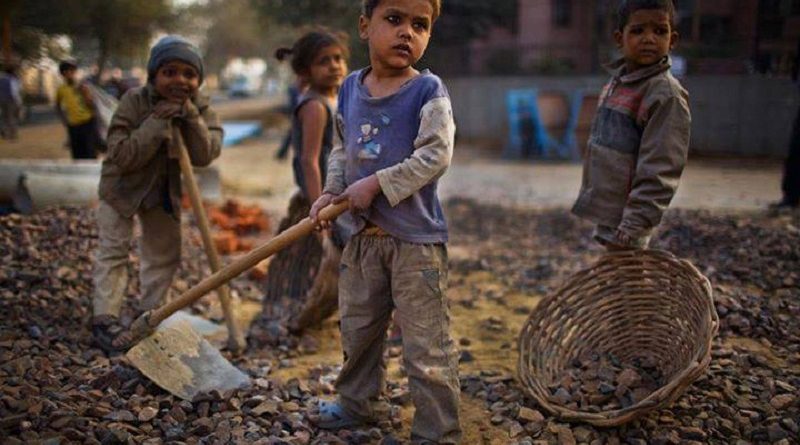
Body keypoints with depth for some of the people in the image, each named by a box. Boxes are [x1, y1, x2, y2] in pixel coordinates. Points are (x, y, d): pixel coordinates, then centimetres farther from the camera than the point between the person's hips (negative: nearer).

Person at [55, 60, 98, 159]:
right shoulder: (61, 90, 4)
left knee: (91, 155, -7)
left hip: (88, 124, -3)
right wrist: (64, 119, 8)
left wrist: (84, 93, -18)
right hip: (73, 127, 3)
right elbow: (57, 107, 19)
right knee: (78, 156, 9)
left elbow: (92, 106, -7)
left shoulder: (83, 88, -4)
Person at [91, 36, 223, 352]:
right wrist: (157, 122, -36)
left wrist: (190, 116, -34)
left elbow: (205, 156, -24)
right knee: (113, 249, -7)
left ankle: (151, 316, 24)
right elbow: (122, 156, -30)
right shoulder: (134, 101, -24)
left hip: (165, 189, 4)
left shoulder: (200, 107, -14)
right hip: (122, 185, -4)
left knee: (165, 253, 9)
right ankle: (104, 318, -1)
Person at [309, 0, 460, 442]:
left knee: (426, 346, -1)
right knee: (356, 328, 22)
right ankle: (357, 402, 44)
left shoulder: (428, 91, -12)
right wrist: (331, 191, 0)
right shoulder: (350, 88, 5)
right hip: (364, 236, 6)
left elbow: (436, 156, -19)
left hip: (416, 239, -6)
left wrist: (377, 184, -20)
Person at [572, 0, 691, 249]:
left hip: (624, 222, -8)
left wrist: (628, 231, -23)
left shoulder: (666, 95, -15)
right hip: (606, 215, 8)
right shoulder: (615, 84, 9)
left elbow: (658, 175, -20)